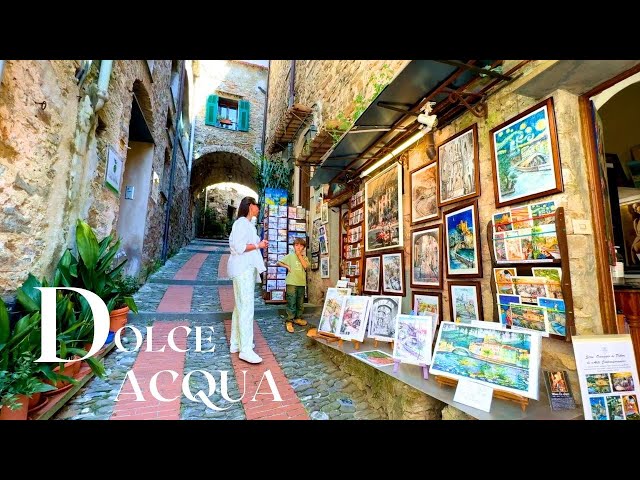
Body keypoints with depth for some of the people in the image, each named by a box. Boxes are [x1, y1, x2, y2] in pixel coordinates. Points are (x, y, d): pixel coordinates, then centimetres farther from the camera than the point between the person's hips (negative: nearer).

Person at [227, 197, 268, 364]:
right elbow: (239, 247, -21)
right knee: (246, 308, -12)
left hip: (247, 269, 10)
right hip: (243, 269, -10)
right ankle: (246, 350, -8)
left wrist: (259, 243, 7)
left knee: (241, 306, 13)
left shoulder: (247, 224, 20)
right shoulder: (242, 223, -11)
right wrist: (258, 245, -13)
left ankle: (236, 343, 22)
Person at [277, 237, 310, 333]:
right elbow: (279, 263, 3)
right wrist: (287, 266, -9)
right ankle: (289, 322, 0)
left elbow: (305, 266, -9)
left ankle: (298, 318, 29)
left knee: (300, 303, 13)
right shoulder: (290, 256, 2)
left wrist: (299, 255, -7)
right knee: (291, 303, -5)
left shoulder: (305, 257, 11)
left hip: (302, 283, 4)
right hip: (292, 283, -4)